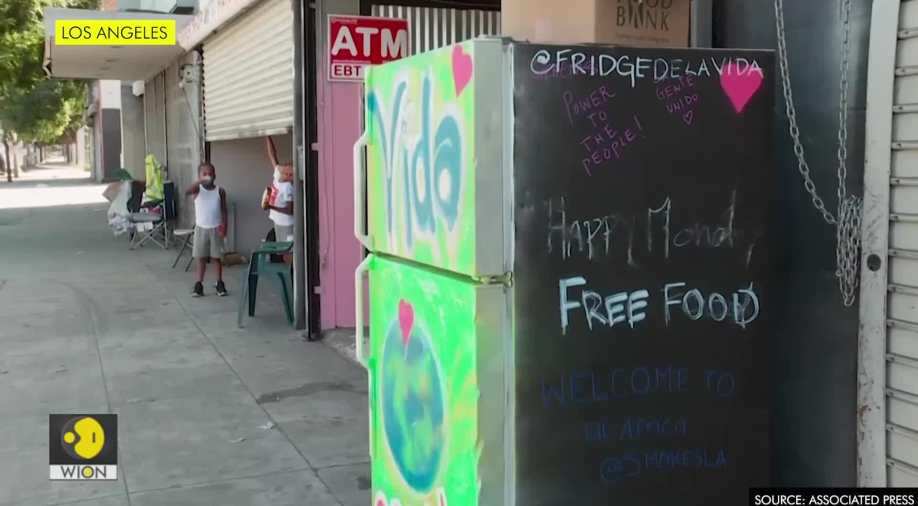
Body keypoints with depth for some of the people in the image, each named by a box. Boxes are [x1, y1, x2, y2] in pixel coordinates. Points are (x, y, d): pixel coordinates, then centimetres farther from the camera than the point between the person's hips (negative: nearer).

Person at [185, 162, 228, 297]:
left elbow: (223, 211, 1)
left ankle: (220, 283, 16)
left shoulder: (220, 191, -1)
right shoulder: (197, 189, -5)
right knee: (201, 257, 5)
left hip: (216, 229, 0)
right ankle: (199, 284, 11)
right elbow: (186, 192, -27)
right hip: (201, 228, 0)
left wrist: (224, 226, -8)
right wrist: (200, 181, -35)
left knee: (217, 257, 7)